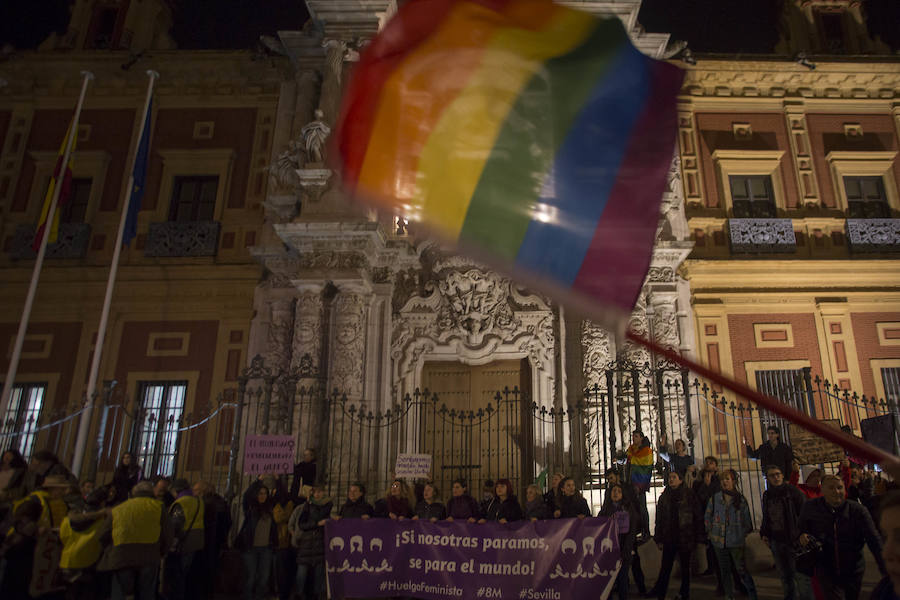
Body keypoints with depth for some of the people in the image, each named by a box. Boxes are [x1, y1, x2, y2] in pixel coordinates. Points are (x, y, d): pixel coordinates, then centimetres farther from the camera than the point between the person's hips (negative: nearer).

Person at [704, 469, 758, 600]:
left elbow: (747, 520, 7)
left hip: (736, 541, -2)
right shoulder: (714, 498, 3)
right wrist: (711, 533, 6)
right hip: (719, 541, 2)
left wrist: (743, 535, 4)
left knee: (741, 569, -7)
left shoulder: (741, 499, 0)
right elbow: (707, 517, 10)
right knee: (724, 571, 10)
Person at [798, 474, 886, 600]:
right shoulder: (810, 508, -7)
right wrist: (802, 534, -12)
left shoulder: (858, 510, -9)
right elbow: (800, 526, 11)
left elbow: (874, 541, -10)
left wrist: (886, 571, -17)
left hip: (853, 572, 1)